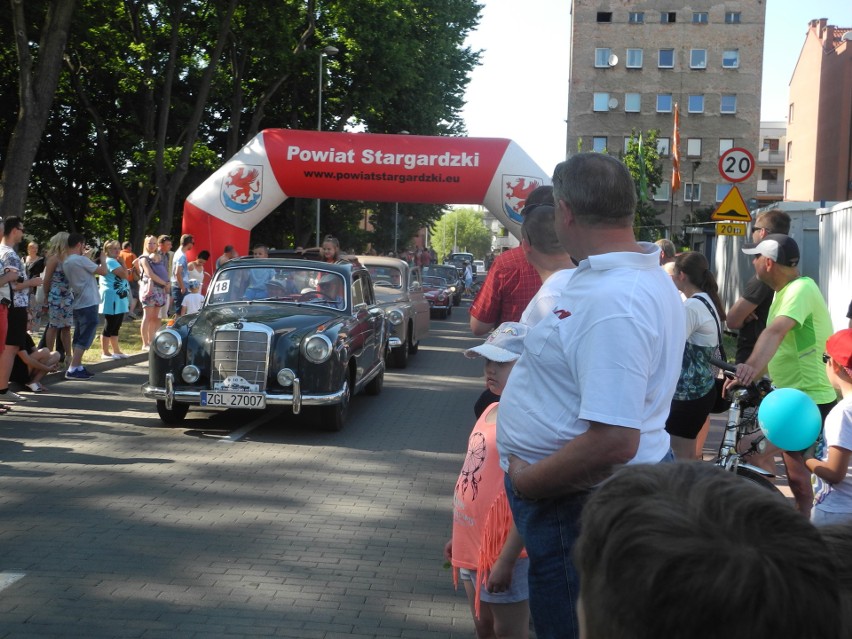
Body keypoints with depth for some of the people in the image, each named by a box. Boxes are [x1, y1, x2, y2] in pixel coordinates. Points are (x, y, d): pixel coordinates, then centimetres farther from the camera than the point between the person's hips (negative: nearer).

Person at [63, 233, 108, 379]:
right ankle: (72, 369, -11)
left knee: (78, 337, 13)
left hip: (78, 304, 9)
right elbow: (103, 271, -12)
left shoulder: (66, 262, 10)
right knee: (85, 337, -7)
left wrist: (88, 259, 18)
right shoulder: (81, 260, -16)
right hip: (88, 304, -9)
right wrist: (103, 258, 5)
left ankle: (78, 367, 15)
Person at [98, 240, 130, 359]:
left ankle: (116, 351, 20)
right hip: (112, 298, -10)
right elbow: (125, 275, -20)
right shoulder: (110, 261, -13)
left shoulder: (115, 262, 18)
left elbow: (124, 276, 17)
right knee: (109, 327, -5)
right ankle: (105, 353, 0)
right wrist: (122, 263, -10)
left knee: (115, 327, 14)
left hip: (119, 299, 10)